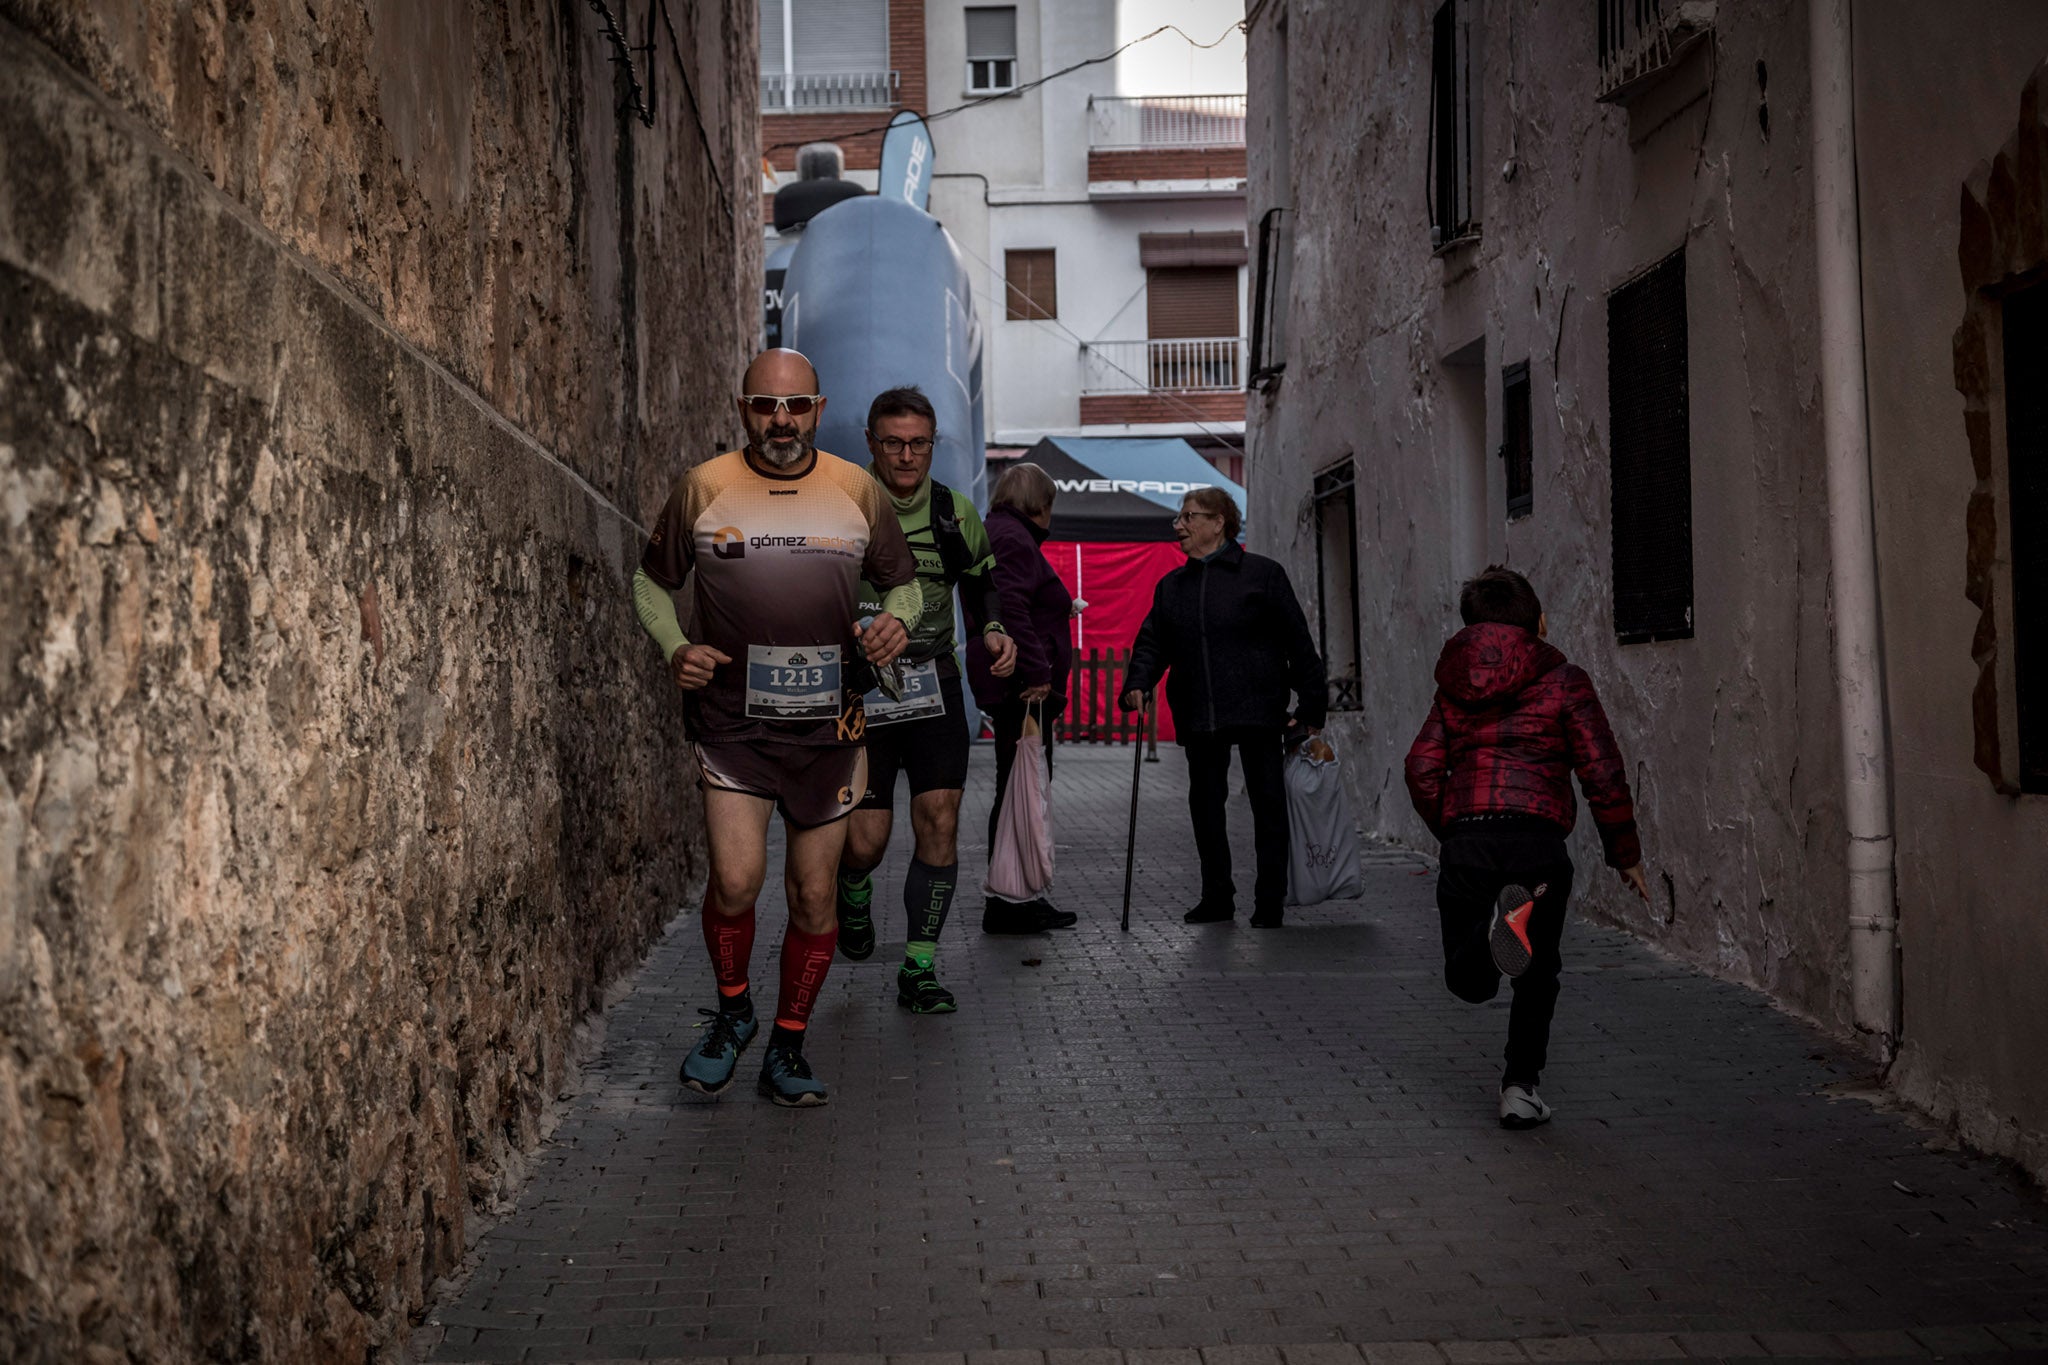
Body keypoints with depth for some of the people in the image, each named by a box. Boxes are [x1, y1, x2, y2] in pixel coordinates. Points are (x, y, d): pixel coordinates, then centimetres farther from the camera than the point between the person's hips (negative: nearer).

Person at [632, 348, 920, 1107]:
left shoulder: (856, 491, 3)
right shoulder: (703, 489, -1)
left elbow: (904, 582, 15)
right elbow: (653, 582, 11)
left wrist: (897, 621, -8)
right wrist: (675, 649, -8)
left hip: (828, 728, 2)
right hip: (733, 721, -2)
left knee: (814, 893, 6)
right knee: (736, 878, -16)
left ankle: (787, 1051, 24)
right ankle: (732, 1011, 14)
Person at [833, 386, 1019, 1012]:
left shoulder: (954, 514, 3)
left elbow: (983, 579, 21)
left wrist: (994, 630, 2)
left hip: (933, 684, 3)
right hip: (858, 686, -3)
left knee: (939, 820, -7)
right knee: (866, 840, -6)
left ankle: (919, 967, 4)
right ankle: (853, 891, 33)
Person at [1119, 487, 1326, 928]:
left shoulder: (1262, 574, -1)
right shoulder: (1171, 586, 14)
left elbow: (1297, 641, -2)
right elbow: (1152, 641, 10)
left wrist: (1311, 705, -5)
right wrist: (1138, 682, -10)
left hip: (1258, 709, -5)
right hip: (1197, 714, 5)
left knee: (1267, 801, 0)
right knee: (1205, 801, 7)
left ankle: (1270, 901, 6)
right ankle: (1216, 897, 17)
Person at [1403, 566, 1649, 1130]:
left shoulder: (1454, 687, 18)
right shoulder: (1563, 681, 7)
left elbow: (1423, 770, 11)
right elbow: (1602, 774, 2)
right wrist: (1625, 853, 11)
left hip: (1465, 840, 2)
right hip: (1537, 840, -2)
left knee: (1468, 979, 9)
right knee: (1537, 975, 17)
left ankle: (1498, 920, -21)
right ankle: (1521, 1086, 10)